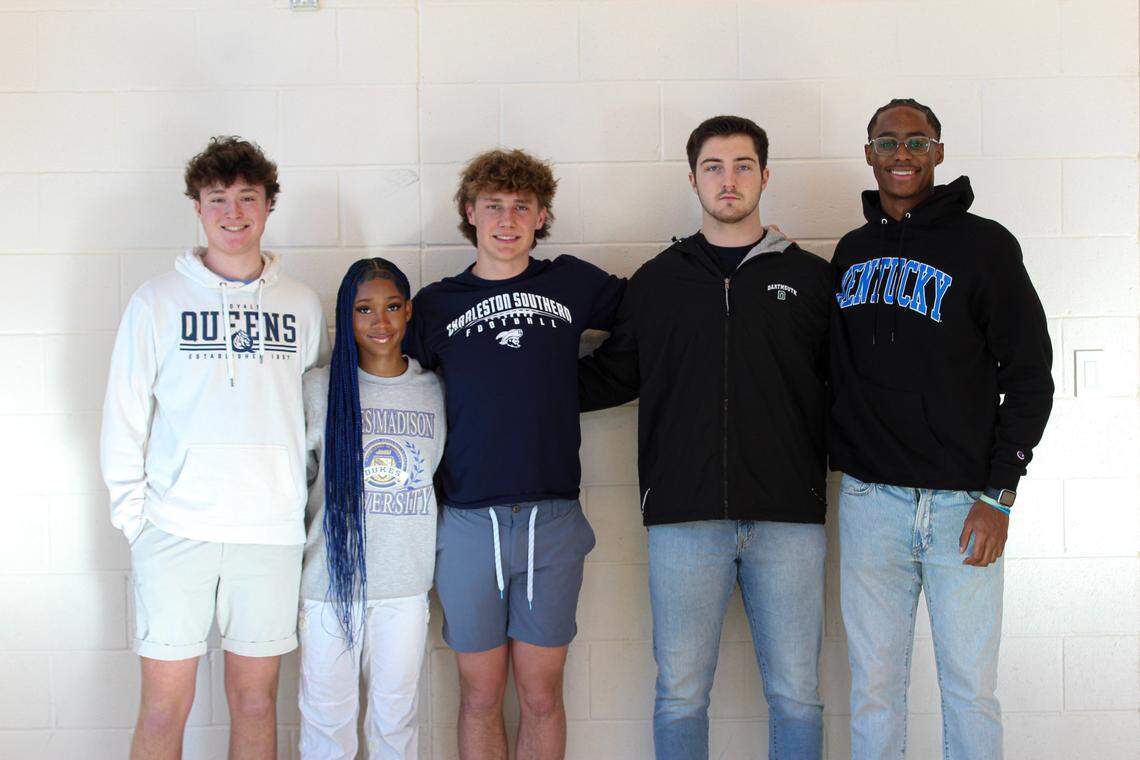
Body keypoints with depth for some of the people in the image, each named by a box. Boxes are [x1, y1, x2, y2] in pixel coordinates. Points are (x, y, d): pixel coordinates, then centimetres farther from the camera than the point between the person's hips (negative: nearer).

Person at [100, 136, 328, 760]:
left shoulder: (302, 305, 8)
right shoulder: (158, 300, 3)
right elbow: (125, 413, 4)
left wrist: (309, 506, 6)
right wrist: (131, 509, -3)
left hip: (271, 528, 2)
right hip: (175, 527, -1)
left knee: (255, 698, 10)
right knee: (164, 704, 3)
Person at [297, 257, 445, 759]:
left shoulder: (435, 392, 5)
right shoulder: (318, 387, -2)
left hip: (406, 585, 2)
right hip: (330, 580, -1)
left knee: (396, 717, 12)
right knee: (327, 715, 9)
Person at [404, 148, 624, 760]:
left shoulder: (572, 283, 7)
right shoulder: (436, 304, 7)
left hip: (552, 520, 0)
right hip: (468, 522, 0)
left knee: (541, 696, 8)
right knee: (481, 697, 7)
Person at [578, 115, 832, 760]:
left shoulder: (811, 277, 9)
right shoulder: (657, 281, 11)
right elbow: (611, 376, 16)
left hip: (789, 516, 0)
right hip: (684, 518, 0)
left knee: (797, 695, 6)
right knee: (681, 694, 5)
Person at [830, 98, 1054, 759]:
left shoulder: (983, 245, 0)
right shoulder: (853, 252, 13)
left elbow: (1029, 376, -2)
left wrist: (998, 494, -8)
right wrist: (837, 457, 8)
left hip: (963, 503, -3)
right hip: (870, 499, 3)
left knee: (970, 687, 2)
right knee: (874, 685, 7)